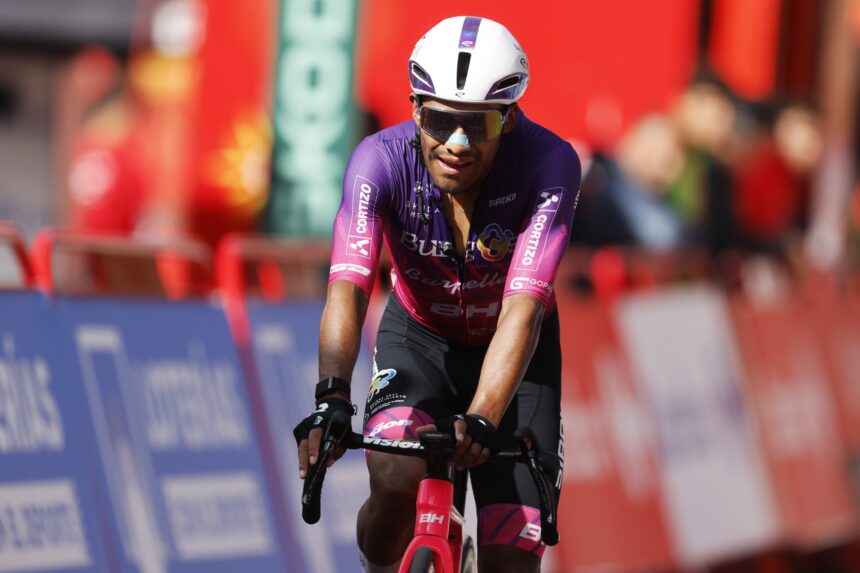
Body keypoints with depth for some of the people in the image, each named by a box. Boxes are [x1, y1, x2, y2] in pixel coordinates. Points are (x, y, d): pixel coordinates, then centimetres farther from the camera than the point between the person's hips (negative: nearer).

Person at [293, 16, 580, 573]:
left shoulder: (550, 165, -30)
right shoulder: (382, 160, -28)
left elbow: (523, 308, -39)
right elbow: (348, 288, -39)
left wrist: (481, 420, -53)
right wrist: (332, 398, -56)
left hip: (514, 355, 0)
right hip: (419, 340, 0)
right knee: (397, 483, -30)